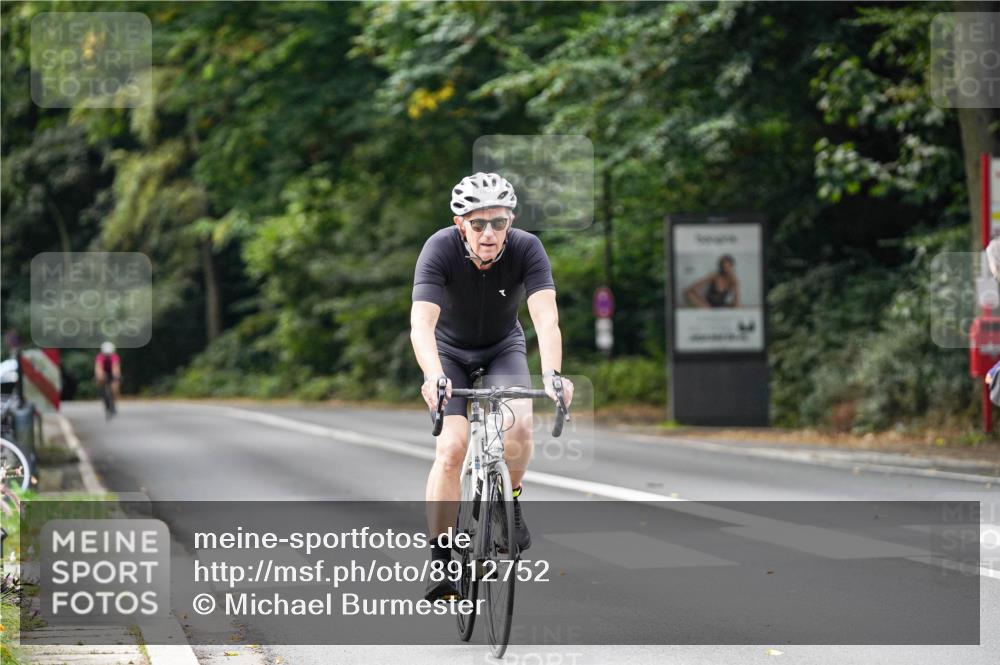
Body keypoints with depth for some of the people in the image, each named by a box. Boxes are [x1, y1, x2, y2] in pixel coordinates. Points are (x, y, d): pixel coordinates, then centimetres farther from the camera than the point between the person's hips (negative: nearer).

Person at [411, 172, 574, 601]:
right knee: (451, 448, -19)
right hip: (449, 351, -1)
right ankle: (440, 561, -11)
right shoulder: (440, 249, -29)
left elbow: (546, 317, -37)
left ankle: (509, 501, 3)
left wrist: (552, 374, -55)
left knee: (518, 425, -27)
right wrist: (433, 377, -58)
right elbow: (421, 323, -40)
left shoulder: (526, 249, -26)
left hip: (503, 348, 1)